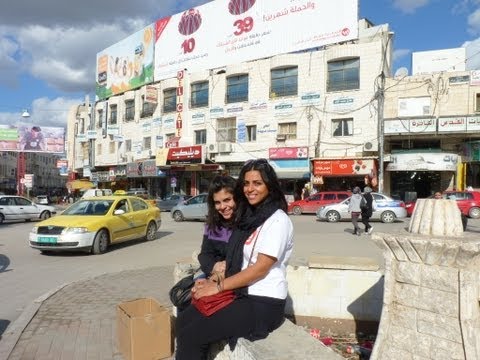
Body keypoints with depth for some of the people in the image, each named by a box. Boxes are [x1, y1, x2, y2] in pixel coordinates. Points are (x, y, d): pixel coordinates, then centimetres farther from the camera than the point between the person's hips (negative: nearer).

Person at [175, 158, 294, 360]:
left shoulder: (277, 220, -14)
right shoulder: (249, 216, 11)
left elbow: (260, 268, -18)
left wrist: (218, 287, -14)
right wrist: (213, 281, 1)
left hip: (263, 304, -7)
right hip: (239, 294, 8)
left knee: (192, 335, -14)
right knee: (183, 321, -5)